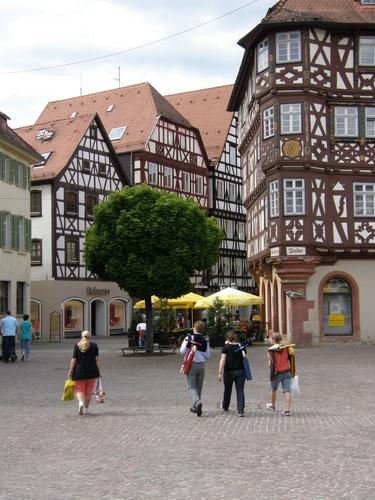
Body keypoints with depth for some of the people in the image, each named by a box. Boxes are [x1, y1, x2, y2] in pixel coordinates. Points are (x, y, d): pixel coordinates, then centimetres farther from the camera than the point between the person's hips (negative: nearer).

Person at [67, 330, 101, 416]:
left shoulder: (77, 346, -3)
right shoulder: (94, 346, 0)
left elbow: (73, 360, -5)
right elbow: (97, 359, -2)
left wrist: (70, 371, 1)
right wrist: (99, 371, 5)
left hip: (79, 371, -1)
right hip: (91, 371, 1)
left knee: (79, 389, 7)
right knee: (89, 391, 11)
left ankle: (81, 402, -20)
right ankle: (86, 409, 16)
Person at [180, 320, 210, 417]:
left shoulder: (189, 338, -8)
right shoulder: (205, 341, 1)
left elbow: (182, 351, -13)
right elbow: (208, 356, 2)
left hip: (191, 364, -3)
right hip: (201, 365, 3)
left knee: (191, 386, 0)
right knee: (199, 387, 15)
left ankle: (197, 402, -25)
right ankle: (195, 407, 22)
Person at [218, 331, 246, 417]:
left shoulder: (226, 347, -8)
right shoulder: (241, 346, 3)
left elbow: (223, 360, -16)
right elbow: (244, 359, 11)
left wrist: (220, 372, -18)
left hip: (229, 372, -1)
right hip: (240, 371, 2)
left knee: (227, 390, 18)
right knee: (240, 391, 0)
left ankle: (225, 407, 39)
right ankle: (240, 411, -8)